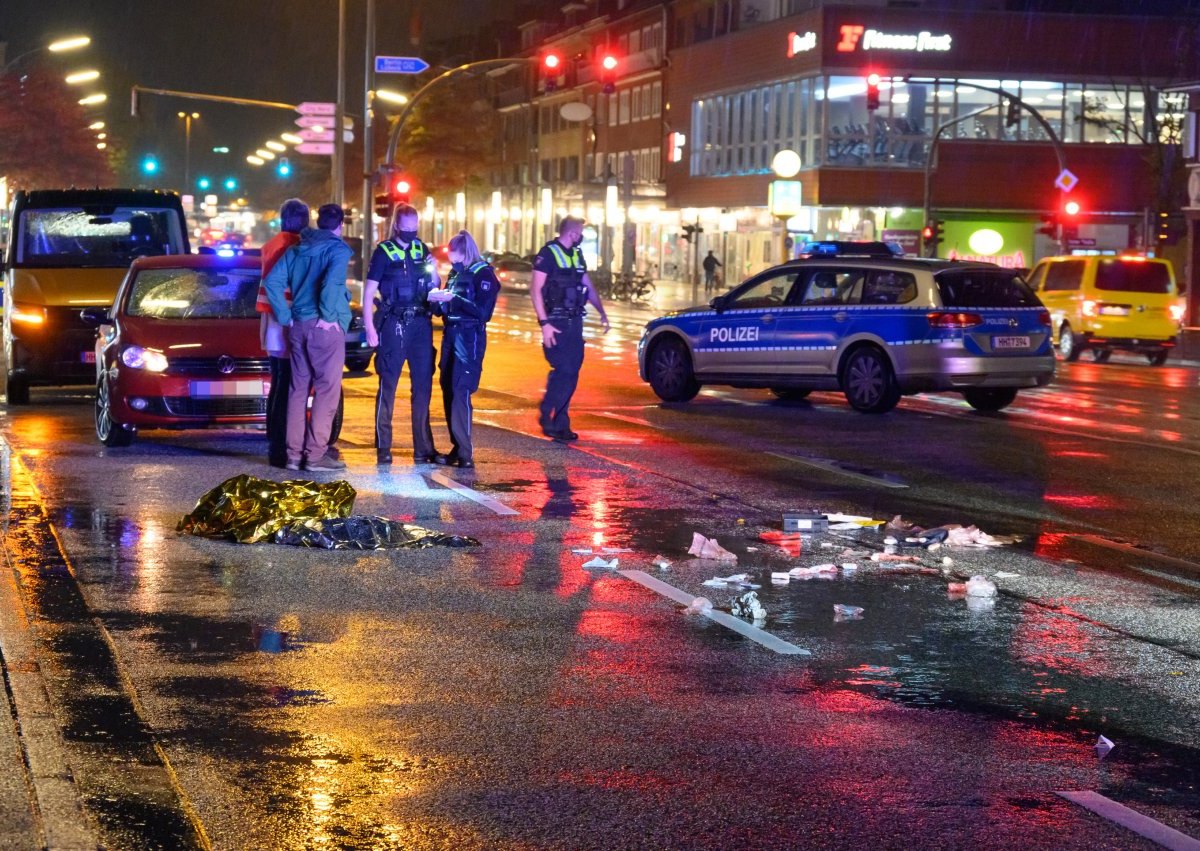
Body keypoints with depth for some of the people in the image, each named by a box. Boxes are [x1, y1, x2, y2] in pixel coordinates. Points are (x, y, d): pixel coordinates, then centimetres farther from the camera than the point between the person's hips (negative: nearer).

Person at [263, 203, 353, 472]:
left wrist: (286, 316, 5)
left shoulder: (296, 250, 13)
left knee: (298, 389, 10)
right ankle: (316, 454, -7)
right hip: (326, 328, -6)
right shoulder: (338, 250, -5)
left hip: (298, 326, 6)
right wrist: (328, 316, -14)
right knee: (327, 389, -3)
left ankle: (294, 453, 10)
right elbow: (332, 281, -23)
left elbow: (273, 281, 5)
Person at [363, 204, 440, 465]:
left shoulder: (422, 250, 10)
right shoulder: (384, 252, -2)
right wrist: (369, 328, -10)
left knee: (423, 385, 5)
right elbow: (369, 291, -4)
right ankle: (383, 447, 3)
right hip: (394, 324, -4)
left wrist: (433, 273, -3)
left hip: (420, 323, 4)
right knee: (388, 384, -1)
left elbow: (434, 288, 19)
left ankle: (423, 448, 10)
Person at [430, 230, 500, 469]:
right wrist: (439, 299, -1)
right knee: (448, 392, 6)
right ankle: (457, 448, 14)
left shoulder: (483, 274, -7)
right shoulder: (456, 273, 14)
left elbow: (482, 311, -16)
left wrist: (452, 299, -18)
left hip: (470, 338, -8)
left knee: (460, 392, -13)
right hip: (451, 335, 8)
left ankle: (465, 454, -13)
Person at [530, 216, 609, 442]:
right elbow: (535, 290, -13)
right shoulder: (548, 254, -9)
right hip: (556, 322, -8)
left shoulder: (576, 255, 15)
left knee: (570, 372, 6)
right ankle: (546, 415, 0)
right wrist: (544, 323, -19)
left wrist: (602, 313, 18)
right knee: (564, 370, -14)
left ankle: (560, 424, 11)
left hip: (574, 321, 8)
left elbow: (588, 286, 24)